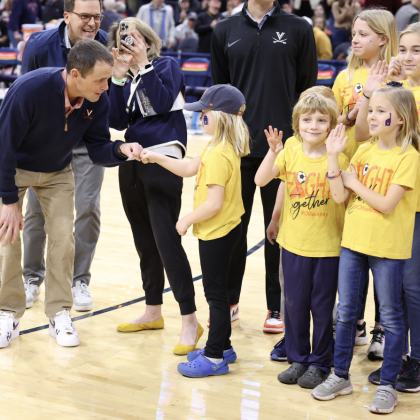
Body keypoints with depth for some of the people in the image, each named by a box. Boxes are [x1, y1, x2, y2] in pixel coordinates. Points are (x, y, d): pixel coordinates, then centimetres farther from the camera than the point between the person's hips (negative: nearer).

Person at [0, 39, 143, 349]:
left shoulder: (97, 101, -23)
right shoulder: (30, 89, -36)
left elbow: (98, 149, -13)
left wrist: (121, 150, -36)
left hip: (58, 172, 4)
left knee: (62, 236, -4)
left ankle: (60, 315, 8)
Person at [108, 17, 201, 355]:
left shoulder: (166, 66, -1)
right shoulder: (126, 77, 11)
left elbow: (164, 103, -17)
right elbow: (118, 121, 0)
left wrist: (143, 65, -14)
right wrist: (119, 78, -8)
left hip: (163, 162, -6)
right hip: (132, 163, 7)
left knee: (166, 241, -12)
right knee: (144, 241, 14)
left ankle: (190, 321, -8)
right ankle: (153, 311, 26)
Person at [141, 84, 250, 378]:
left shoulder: (218, 155, -24)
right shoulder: (225, 148, 7)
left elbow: (214, 203, -26)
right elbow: (189, 169, 16)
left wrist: (187, 220, -13)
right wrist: (157, 158, 11)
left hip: (217, 232, -10)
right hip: (224, 230, 10)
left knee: (216, 292, -2)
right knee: (217, 290, 19)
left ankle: (215, 357, 6)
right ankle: (222, 346, 29)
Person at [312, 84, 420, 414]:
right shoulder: (363, 152, 6)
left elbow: (387, 204, -19)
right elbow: (340, 196, -2)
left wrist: (354, 182, -10)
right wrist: (333, 157, -8)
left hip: (388, 248, -6)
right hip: (353, 241, 6)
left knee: (391, 317, 6)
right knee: (346, 313, 13)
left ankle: (388, 385, 16)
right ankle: (341, 376, 27)